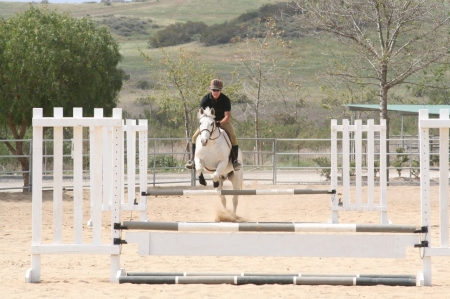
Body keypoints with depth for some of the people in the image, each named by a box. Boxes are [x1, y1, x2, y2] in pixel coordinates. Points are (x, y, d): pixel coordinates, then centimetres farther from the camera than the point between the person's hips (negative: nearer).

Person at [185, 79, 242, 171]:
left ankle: (235, 160, -18)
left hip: (223, 122, -2)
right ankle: (194, 161, -5)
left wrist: (219, 123, -35)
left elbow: (227, 116, -18)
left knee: (233, 137, -27)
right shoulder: (205, 99, -12)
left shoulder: (225, 100, -16)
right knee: (195, 137, -15)